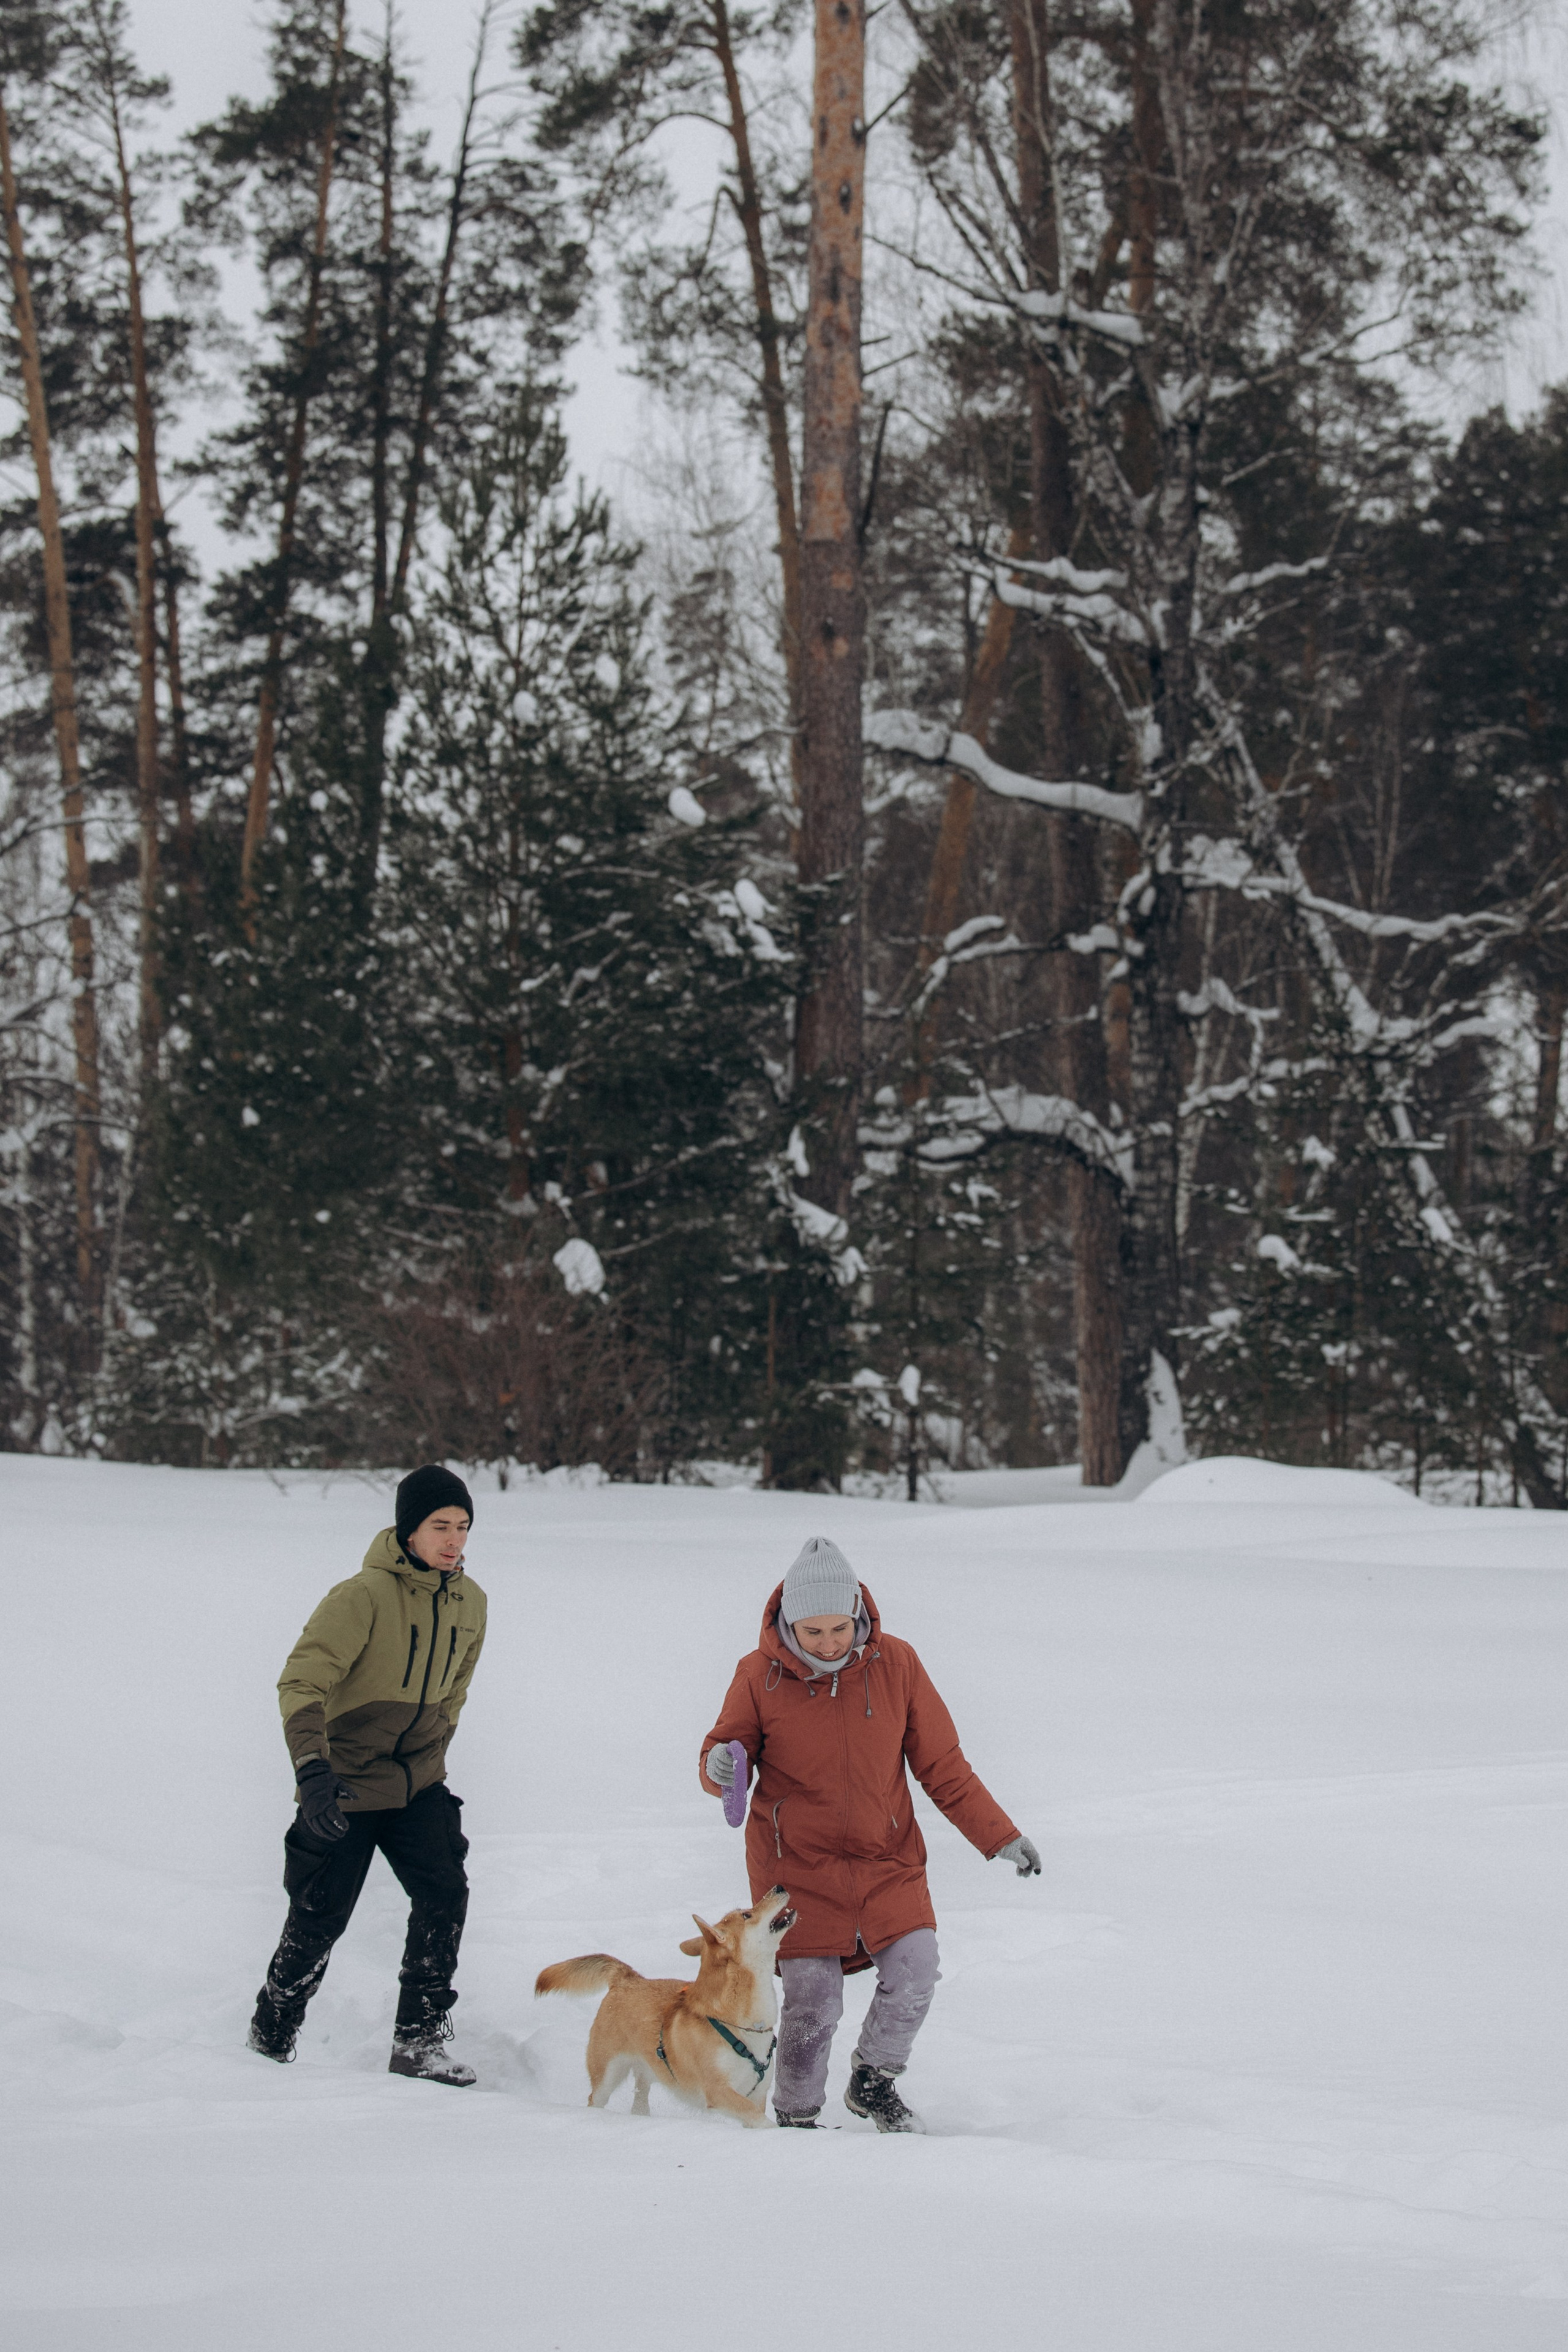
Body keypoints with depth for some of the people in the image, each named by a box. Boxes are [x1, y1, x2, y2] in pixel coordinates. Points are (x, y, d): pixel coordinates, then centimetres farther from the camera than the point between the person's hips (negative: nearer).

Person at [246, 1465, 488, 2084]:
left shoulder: (469, 1602, 2)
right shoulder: (364, 1596, -20)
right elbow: (301, 1682, -26)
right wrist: (313, 1771, -38)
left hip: (417, 1785, 5)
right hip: (344, 1788, -5)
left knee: (444, 1895, -14)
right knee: (319, 1922, 3)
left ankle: (419, 2043, -5)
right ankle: (269, 2040, 25)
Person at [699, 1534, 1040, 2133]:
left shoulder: (896, 1664, -6)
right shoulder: (760, 1675, -9)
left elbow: (942, 1766, 2)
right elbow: (725, 1755, 3)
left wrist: (999, 1837, -1)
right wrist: (720, 1764, -22)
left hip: (887, 1859, 2)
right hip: (798, 1864, -2)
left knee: (914, 1973, -13)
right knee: (812, 2004, -7)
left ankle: (873, 2083, 12)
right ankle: (795, 2117, 15)